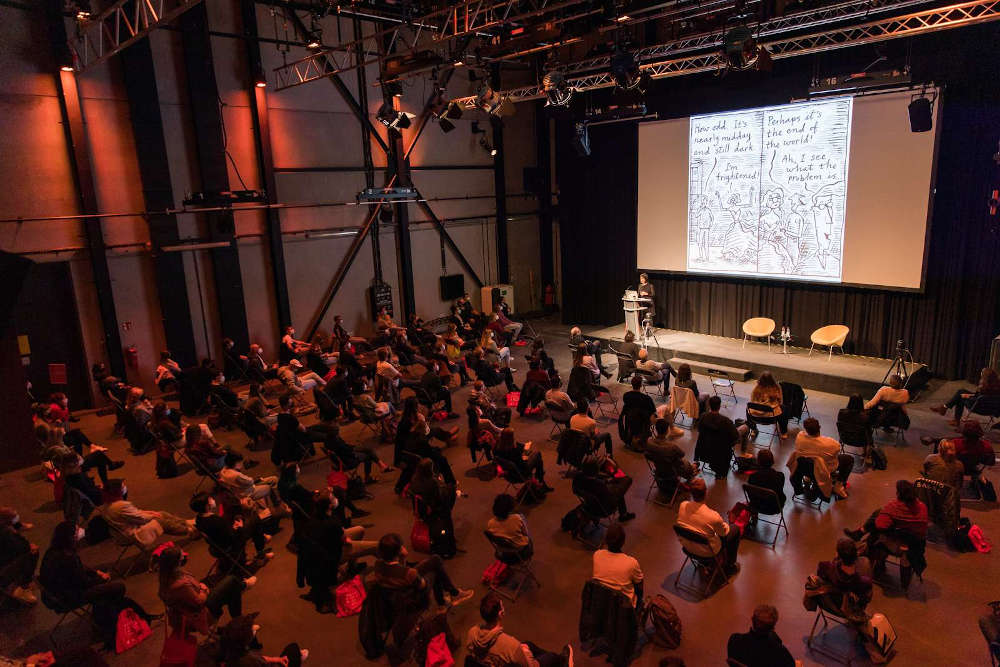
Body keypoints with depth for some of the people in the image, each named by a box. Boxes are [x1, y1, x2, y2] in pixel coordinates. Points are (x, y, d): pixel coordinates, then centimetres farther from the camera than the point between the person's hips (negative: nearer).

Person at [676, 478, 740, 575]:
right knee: (735, 530, 16)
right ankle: (730, 567, 32)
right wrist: (725, 524, 10)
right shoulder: (713, 516, -35)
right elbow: (724, 532, -12)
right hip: (706, 552, -5)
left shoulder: (682, 505, -21)